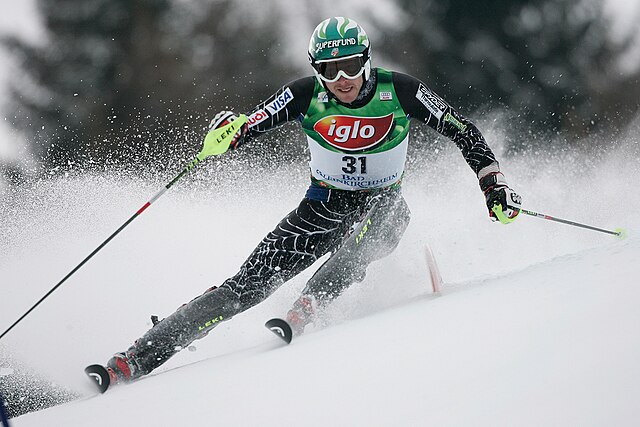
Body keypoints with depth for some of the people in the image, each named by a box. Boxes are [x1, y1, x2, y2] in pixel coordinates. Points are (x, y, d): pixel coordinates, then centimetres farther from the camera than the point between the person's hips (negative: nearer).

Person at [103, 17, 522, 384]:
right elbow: (250, 126, -11)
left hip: (382, 206, 0)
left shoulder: (399, 91, -15)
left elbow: (464, 132, -7)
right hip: (323, 205, 0)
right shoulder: (307, 94, -12)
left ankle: (306, 311, -48)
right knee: (251, 284, -14)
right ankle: (140, 357, -18)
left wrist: (495, 186, -15)